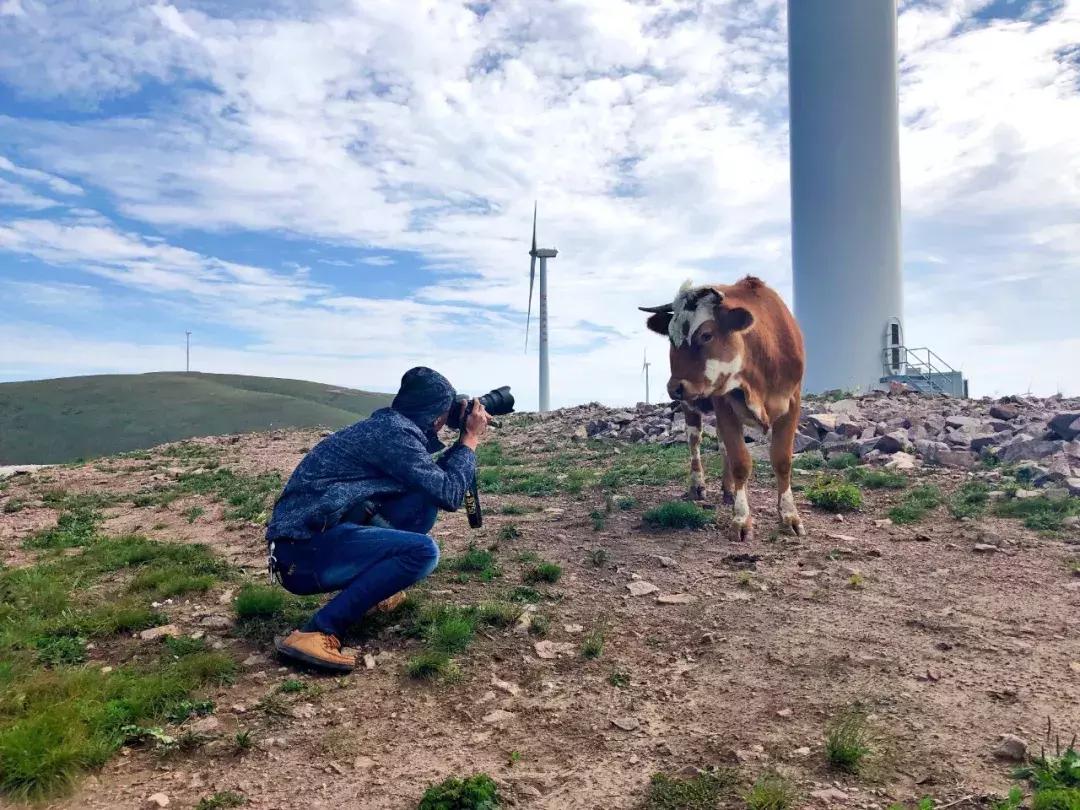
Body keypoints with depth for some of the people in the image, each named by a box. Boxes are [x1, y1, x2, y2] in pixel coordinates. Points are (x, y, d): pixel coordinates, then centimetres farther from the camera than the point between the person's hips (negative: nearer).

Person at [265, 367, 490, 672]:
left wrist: (461, 443, 20)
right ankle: (317, 632, -21)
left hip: (312, 538, 10)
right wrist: (470, 440, -1)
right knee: (423, 551, -23)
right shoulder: (395, 432, -14)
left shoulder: (387, 425, 15)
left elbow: (431, 479, 27)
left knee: (423, 500, 9)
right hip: (305, 551, -10)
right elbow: (448, 494, -13)